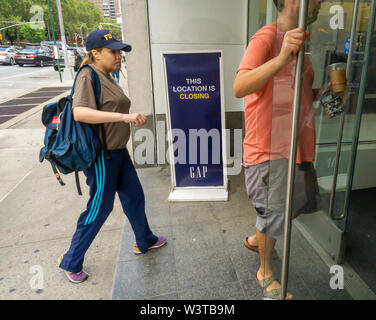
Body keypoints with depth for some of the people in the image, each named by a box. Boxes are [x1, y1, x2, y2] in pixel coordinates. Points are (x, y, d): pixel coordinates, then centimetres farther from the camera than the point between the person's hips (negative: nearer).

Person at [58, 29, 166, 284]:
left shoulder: (107, 78, 12)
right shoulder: (88, 76, -16)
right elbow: (79, 113, -32)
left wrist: (131, 119, 15)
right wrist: (124, 116, -36)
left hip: (118, 151, 9)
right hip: (100, 155, -9)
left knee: (134, 197, 18)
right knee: (100, 208, 2)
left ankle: (145, 242, 40)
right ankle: (71, 262, 24)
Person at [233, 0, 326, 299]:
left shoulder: (299, 40, 16)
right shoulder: (265, 38, -14)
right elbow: (240, 87, -31)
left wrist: (324, 92, 7)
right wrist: (282, 58, -42)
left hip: (297, 146, 9)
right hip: (269, 149, -9)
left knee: (305, 201, 22)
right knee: (274, 214, 5)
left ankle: (258, 238, 44)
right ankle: (266, 273, 32)